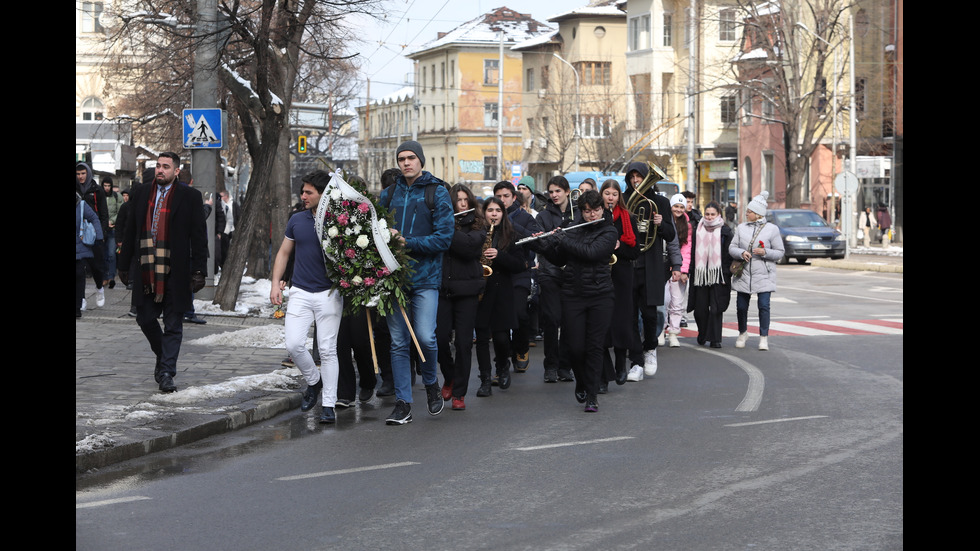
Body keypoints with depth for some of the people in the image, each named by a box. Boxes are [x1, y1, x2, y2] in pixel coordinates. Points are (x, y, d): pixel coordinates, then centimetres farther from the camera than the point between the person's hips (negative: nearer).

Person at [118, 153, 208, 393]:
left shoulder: (190, 197, -2)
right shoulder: (142, 193, 9)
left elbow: (199, 236, -3)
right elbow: (131, 232, 14)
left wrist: (199, 271, -8)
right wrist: (124, 265, 13)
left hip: (175, 273, -3)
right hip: (146, 271, 3)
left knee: (173, 324, 1)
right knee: (145, 318, 8)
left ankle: (167, 372, 6)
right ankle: (163, 356, 32)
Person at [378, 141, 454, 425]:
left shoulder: (437, 193, 0)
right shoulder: (389, 194, 12)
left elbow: (444, 238, -7)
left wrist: (407, 242, -15)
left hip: (425, 276, -3)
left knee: (425, 337, -14)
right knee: (398, 342, 4)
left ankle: (431, 383, 15)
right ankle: (403, 404, 10)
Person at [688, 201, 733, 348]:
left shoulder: (725, 231, 3)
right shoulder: (698, 230, 12)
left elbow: (729, 254, 1)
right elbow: (693, 253, 13)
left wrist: (727, 274, -7)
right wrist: (692, 272, 6)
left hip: (718, 274, -3)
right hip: (700, 275, 3)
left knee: (716, 308, -4)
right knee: (700, 308, 2)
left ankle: (715, 339, 0)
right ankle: (702, 334, 23)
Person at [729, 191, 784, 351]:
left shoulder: (772, 229, 0)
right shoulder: (741, 227, 8)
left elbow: (780, 252, 2)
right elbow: (732, 247, 7)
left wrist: (765, 252, -16)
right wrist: (741, 253, -14)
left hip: (763, 275, -3)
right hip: (744, 274, 3)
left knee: (764, 306, -10)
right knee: (741, 306, 6)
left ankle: (764, 338, 1)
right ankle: (742, 333, 29)